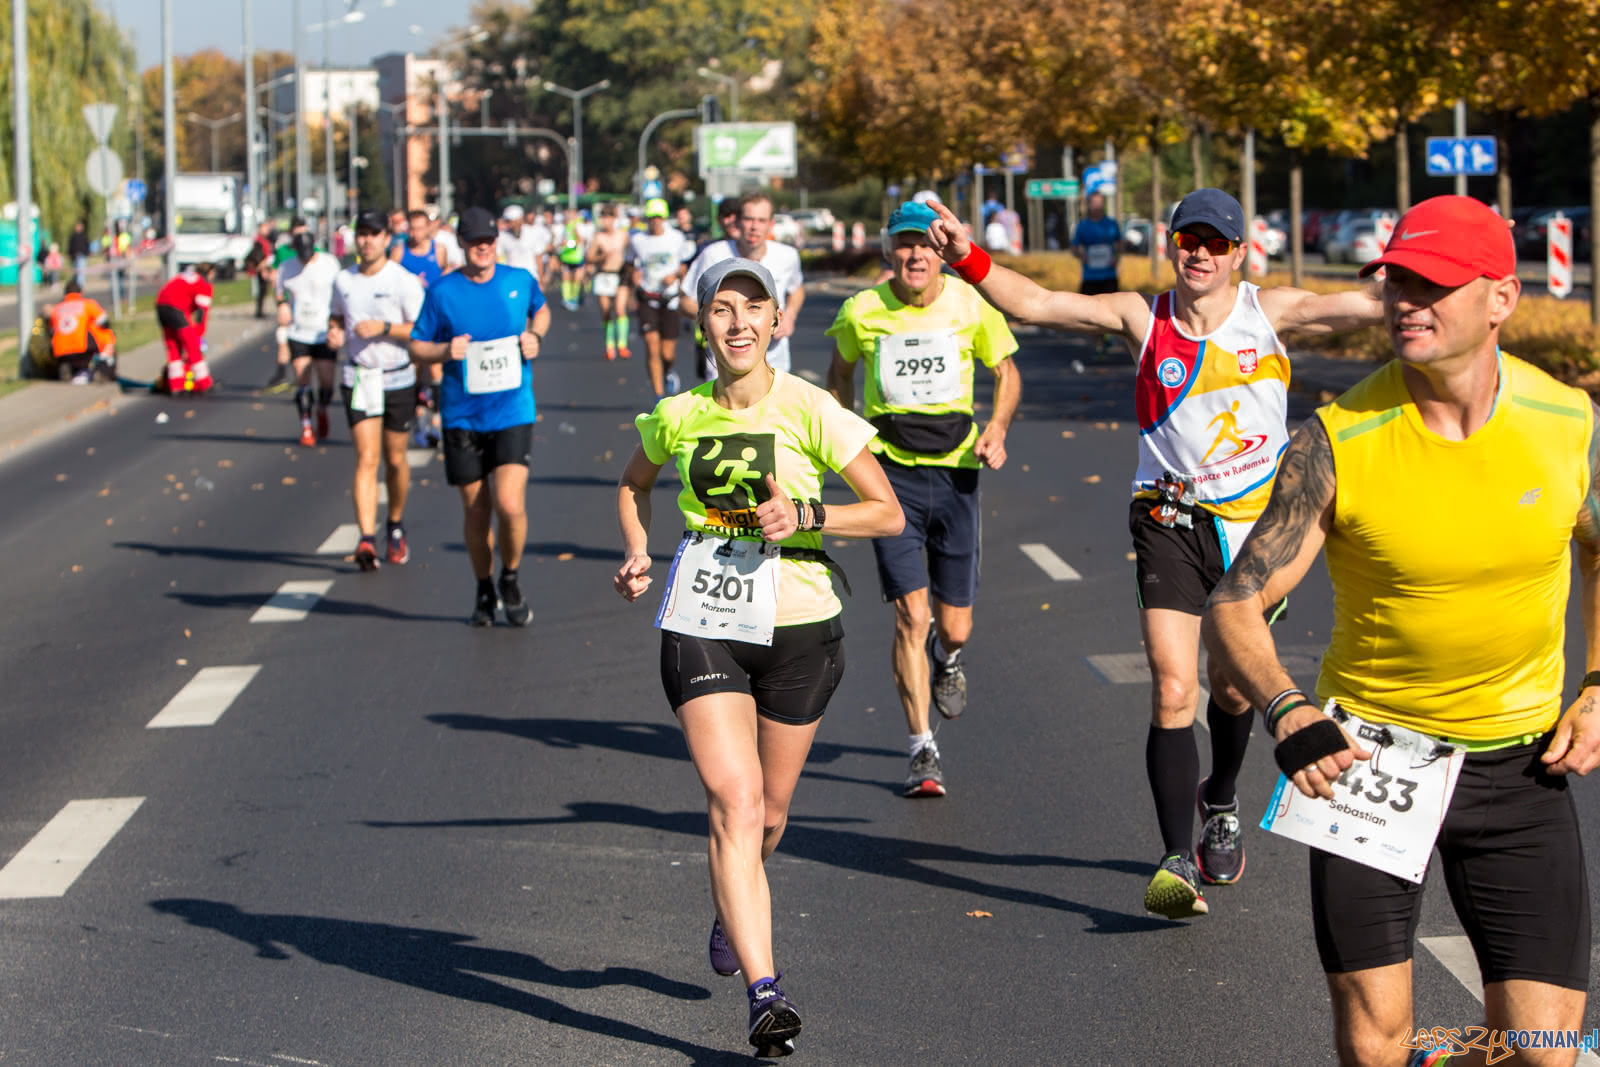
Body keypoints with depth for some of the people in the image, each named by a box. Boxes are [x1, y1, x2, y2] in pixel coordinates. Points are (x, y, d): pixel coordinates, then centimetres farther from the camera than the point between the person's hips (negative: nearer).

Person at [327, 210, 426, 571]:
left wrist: (385, 328, -22)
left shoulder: (404, 281, -8)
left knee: (395, 459, 10)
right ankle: (367, 539, -20)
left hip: (398, 380, -2)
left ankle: (395, 526, 33)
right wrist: (334, 333, 0)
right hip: (358, 379, 2)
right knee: (366, 459, -10)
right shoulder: (343, 280, 5)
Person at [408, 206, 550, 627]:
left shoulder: (520, 280, 3)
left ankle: (510, 581, 11)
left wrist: (535, 336, 4)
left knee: (509, 505, -15)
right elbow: (417, 347, 5)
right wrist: (445, 350, -16)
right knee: (476, 511, 7)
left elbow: (541, 309, 25)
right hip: (463, 415, 0)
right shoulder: (443, 291, -1)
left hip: (513, 413, 0)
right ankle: (484, 590, 29)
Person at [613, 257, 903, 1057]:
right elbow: (634, 486, 21)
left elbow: (889, 513, -5)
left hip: (798, 628, 0)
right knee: (734, 802, -15)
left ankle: (731, 912, 48)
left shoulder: (809, 410, -9)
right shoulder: (678, 416, 0)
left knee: (767, 813, 14)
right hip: (701, 625, 0)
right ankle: (764, 993, -19)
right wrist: (638, 554, 4)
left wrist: (806, 514, -20)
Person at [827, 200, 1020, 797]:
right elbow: (841, 373, 16)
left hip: (954, 471, 1)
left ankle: (946, 657, 45)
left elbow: (1006, 371, 10)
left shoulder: (971, 305, -4)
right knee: (911, 614, -12)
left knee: (954, 627, 4)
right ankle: (923, 752, -3)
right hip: (889, 472, -1)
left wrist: (997, 429, -7)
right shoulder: (861, 312, -4)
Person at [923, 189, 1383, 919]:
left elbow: (1367, 308, -8)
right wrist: (970, 261, -26)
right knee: (1172, 689, -13)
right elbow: (1035, 304, -11)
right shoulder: (1143, 318, -3)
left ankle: (1220, 804, 43)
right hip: (1170, 522, -1)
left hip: (1253, 525, 1)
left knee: (1232, 687, 14)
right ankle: (1177, 859, -11)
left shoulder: (1269, 312, -1)